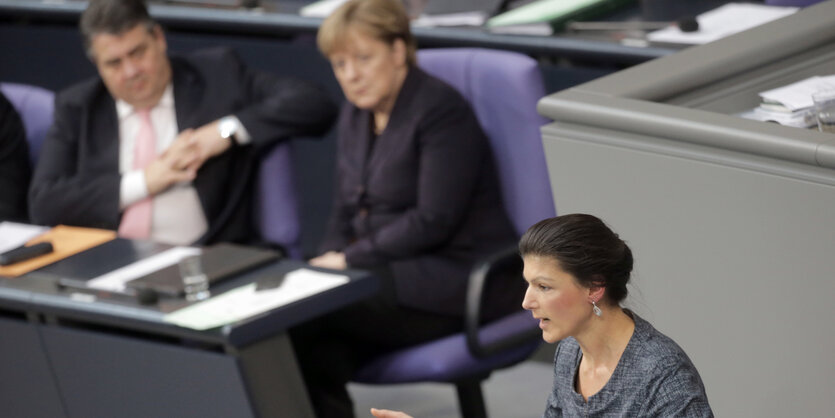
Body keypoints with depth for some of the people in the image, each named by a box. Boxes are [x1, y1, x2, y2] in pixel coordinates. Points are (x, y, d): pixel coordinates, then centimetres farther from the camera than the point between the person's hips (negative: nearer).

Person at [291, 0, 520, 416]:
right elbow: (345, 213, 18)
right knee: (319, 355, -27)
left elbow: (434, 221, -16)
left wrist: (350, 259, -16)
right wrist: (328, 260, -3)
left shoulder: (442, 110, -8)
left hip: (458, 283, -7)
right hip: (389, 274, 7)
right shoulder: (356, 114, 16)